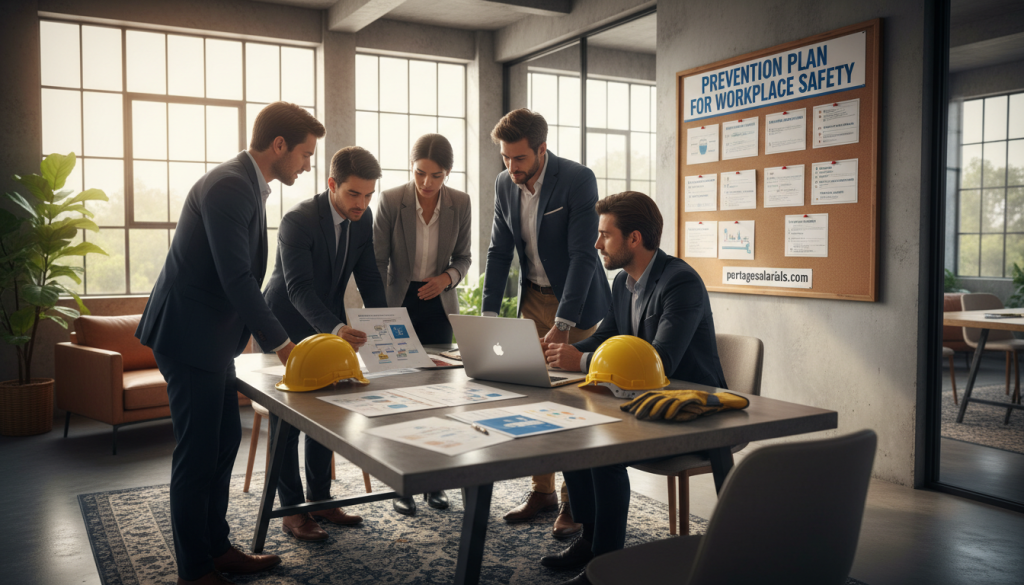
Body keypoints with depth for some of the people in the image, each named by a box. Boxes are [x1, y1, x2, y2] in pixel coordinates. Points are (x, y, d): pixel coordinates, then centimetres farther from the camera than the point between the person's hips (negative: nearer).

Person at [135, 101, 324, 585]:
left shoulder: (248, 186, 12)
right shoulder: (228, 186, -20)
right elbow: (236, 279, -24)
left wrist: (272, 338, 12)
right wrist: (281, 342, -16)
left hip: (211, 336, 10)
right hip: (189, 335, -10)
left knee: (224, 442, 16)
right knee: (198, 453, -1)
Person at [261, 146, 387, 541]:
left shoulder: (364, 219, -6)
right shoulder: (298, 220, -26)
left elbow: (369, 278, -2)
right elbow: (299, 288, -35)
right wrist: (335, 329, -51)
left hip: (331, 326, 6)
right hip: (286, 328, -6)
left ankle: (320, 499, 24)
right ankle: (292, 511, 10)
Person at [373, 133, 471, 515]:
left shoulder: (460, 203, -6)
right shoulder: (391, 201, -12)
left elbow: (463, 257, 6)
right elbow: (378, 261, -10)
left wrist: (448, 277, -15)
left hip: (439, 306, 2)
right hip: (399, 303, -2)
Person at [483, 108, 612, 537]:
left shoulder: (578, 180, -18)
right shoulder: (504, 184, 0)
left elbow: (582, 254, -21)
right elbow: (499, 251, 6)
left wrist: (562, 325, -24)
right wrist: (488, 314, -2)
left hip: (576, 299, -5)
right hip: (534, 297, 6)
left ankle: (575, 500, 8)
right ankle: (542, 490, 18)